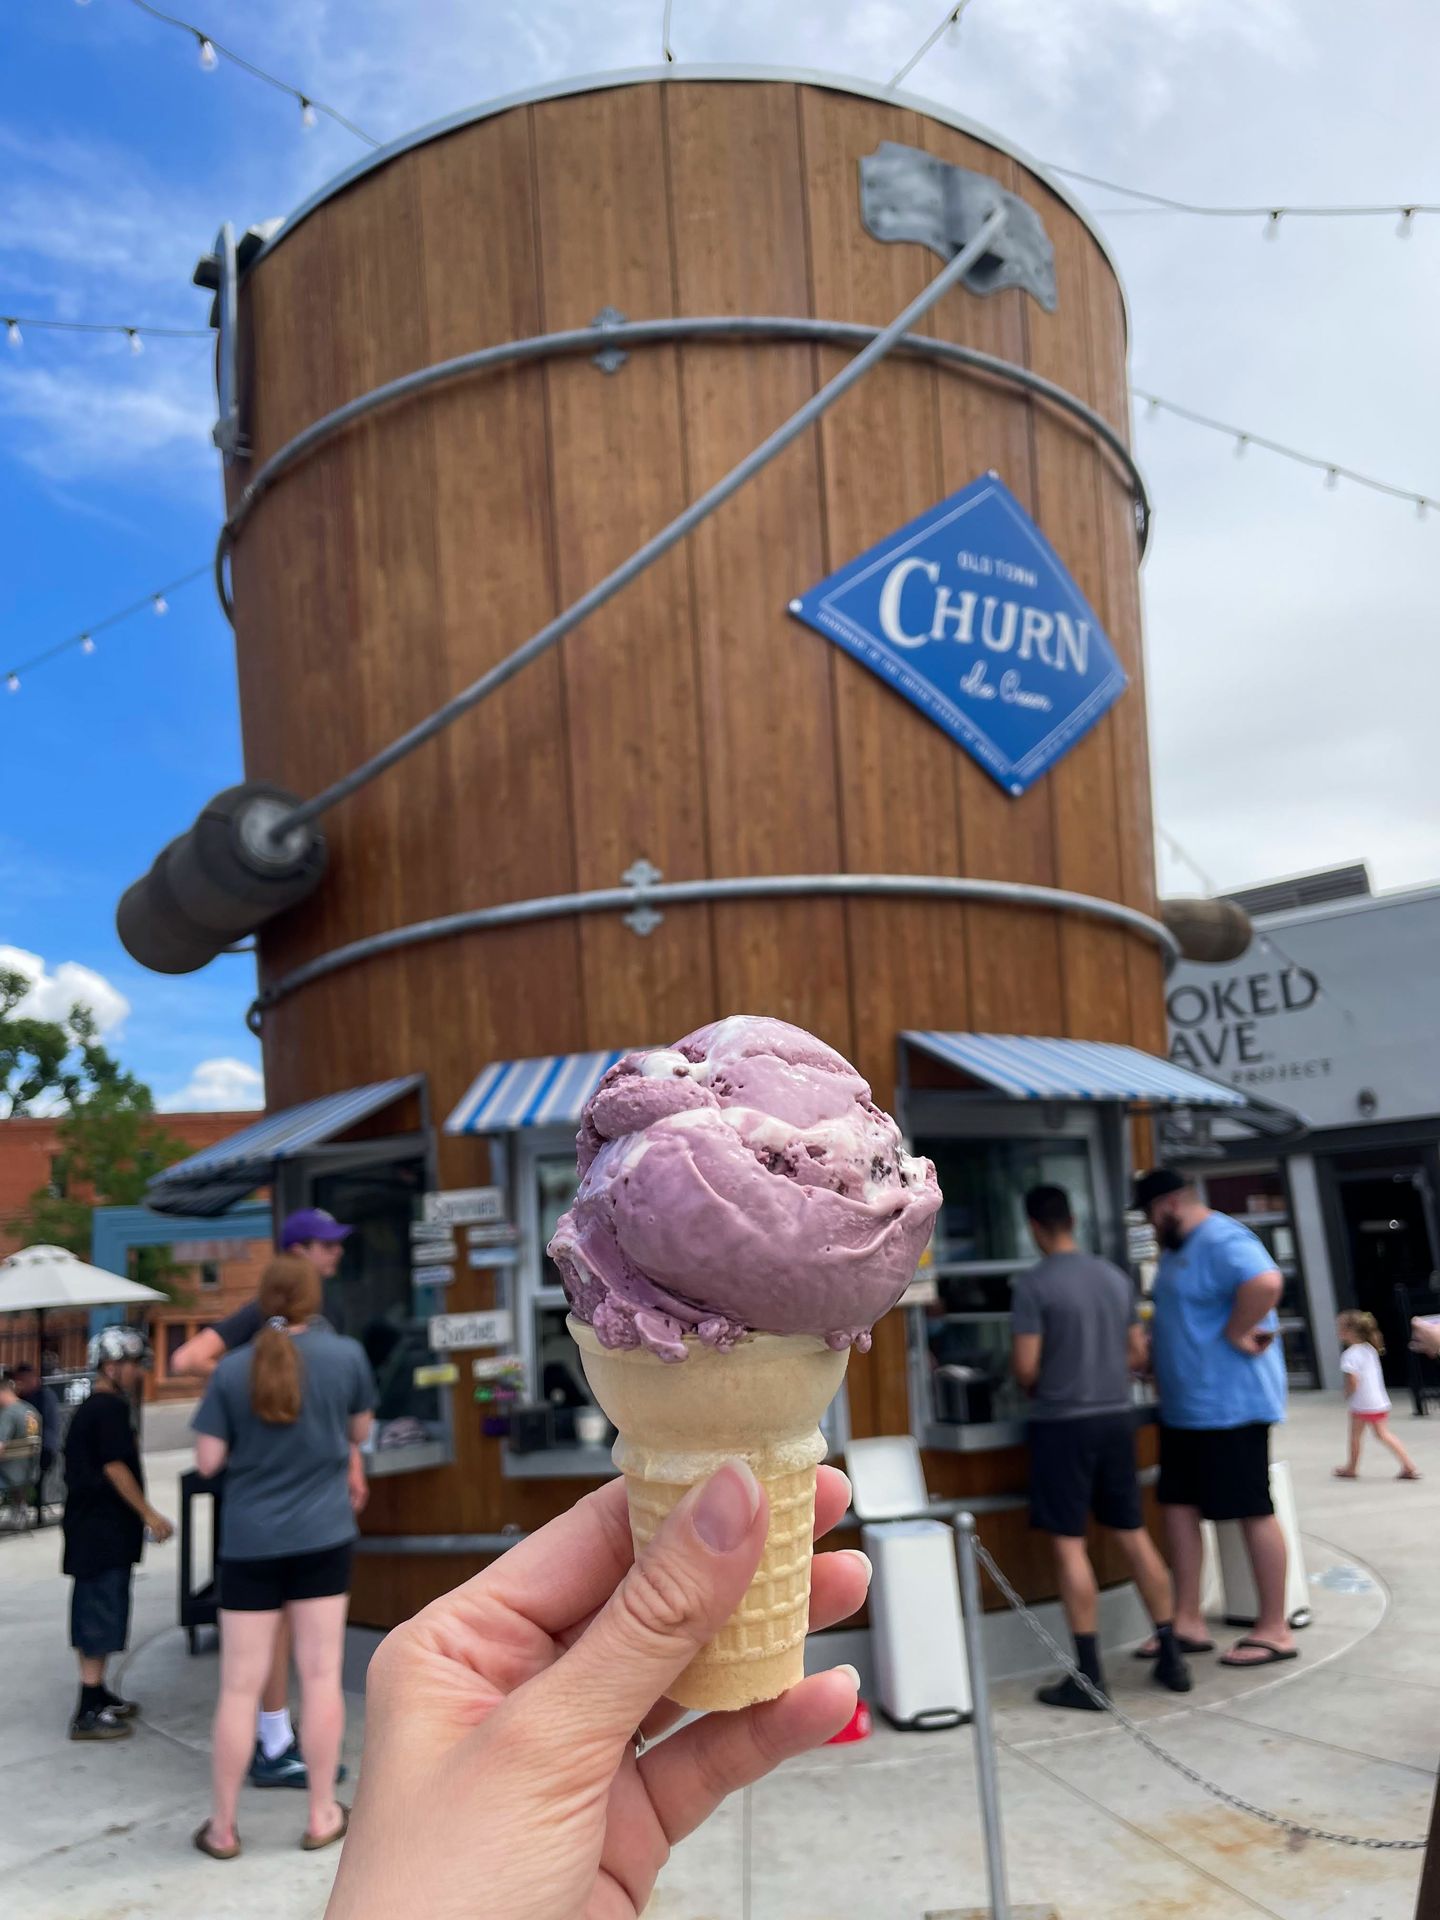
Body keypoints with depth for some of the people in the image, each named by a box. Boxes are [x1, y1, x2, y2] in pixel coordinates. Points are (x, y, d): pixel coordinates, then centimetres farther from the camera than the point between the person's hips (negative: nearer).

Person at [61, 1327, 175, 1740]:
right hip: (104, 1531, -10)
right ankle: (89, 1713, -4)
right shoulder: (111, 1407, -15)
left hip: (89, 1526, 10)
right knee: (101, 1616, -7)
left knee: (92, 1614, 16)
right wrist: (148, 1514, -15)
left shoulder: (87, 1409, 16)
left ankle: (97, 1694, 26)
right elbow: (115, 1467, -19)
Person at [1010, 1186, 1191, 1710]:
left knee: (1068, 1544, 0)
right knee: (1133, 1535, 14)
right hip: (1116, 1416, 6)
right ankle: (1171, 1656, 20)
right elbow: (1137, 1355, 12)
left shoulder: (1031, 1286, -12)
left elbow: (1025, 1367, -13)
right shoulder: (1116, 1277, 7)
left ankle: (1088, 1677, 2)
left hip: (1062, 1422, -6)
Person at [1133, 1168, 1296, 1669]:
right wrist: (1151, 1348, 16)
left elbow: (1266, 1283, -36)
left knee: (1253, 1512, -1)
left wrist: (1236, 1334, -27)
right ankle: (1188, 1621, 18)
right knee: (1179, 1506, 10)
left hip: (1230, 1404, -10)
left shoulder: (1222, 1242, -17)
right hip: (1184, 1406, 10)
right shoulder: (1177, 1249, 15)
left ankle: (1274, 1630, 9)